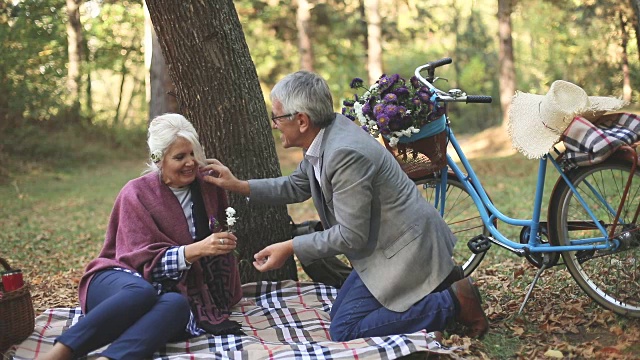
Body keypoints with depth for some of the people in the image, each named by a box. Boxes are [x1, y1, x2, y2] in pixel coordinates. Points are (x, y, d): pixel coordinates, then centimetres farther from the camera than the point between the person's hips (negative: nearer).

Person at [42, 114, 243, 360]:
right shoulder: (137, 193, -5)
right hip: (119, 285, -3)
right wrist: (196, 250, -28)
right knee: (143, 292, -40)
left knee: (178, 304, -35)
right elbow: (145, 261, -14)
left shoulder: (207, 188, 7)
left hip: (170, 290, 3)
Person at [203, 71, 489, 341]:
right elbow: (297, 187, 15)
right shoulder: (324, 136, 0)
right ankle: (439, 282, 16)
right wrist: (239, 185, 8)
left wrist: (289, 248, -19)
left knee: (344, 329, -9)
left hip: (405, 248, -10)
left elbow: (351, 235, -25)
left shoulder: (345, 154, -29)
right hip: (385, 242, 10)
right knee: (340, 313, 17)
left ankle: (453, 301, -4)